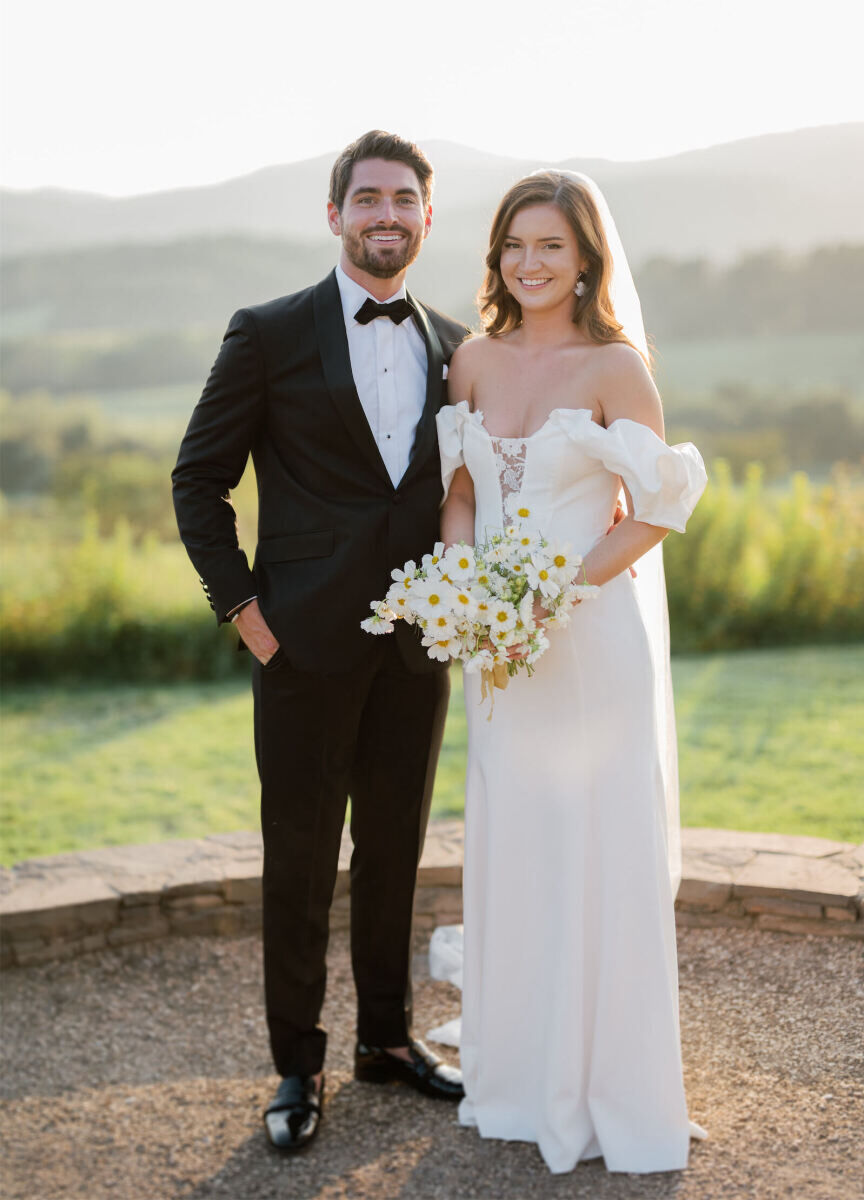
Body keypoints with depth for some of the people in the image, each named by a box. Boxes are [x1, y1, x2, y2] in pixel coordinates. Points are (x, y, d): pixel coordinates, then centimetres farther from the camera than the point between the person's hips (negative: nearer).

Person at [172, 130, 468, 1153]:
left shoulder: (457, 348, 8)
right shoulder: (269, 335, -4)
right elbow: (199, 479, -1)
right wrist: (241, 606, -7)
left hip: (419, 644, 4)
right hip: (307, 643, -3)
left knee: (396, 847, 14)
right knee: (299, 858, 6)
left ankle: (389, 1037, 31)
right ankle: (297, 1065, 21)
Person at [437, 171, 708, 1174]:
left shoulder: (615, 366, -8)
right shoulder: (475, 359, 6)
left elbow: (657, 512, -9)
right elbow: (458, 492, 12)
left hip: (593, 632, -5)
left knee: (598, 850, 0)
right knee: (504, 846, 11)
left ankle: (609, 1086, 17)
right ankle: (516, 1075, 27)